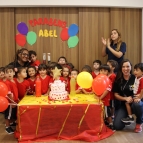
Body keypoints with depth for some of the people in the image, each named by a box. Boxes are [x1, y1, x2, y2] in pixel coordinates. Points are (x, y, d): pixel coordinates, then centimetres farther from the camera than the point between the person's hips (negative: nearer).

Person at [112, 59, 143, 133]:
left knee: (137, 104, -41)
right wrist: (125, 98, -18)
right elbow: (116, 94, 1)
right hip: (123, 104, 2)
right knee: (117, 126, -14)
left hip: (135, 102, -2)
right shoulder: (118, 80, -1)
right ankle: (127, 117, 23)